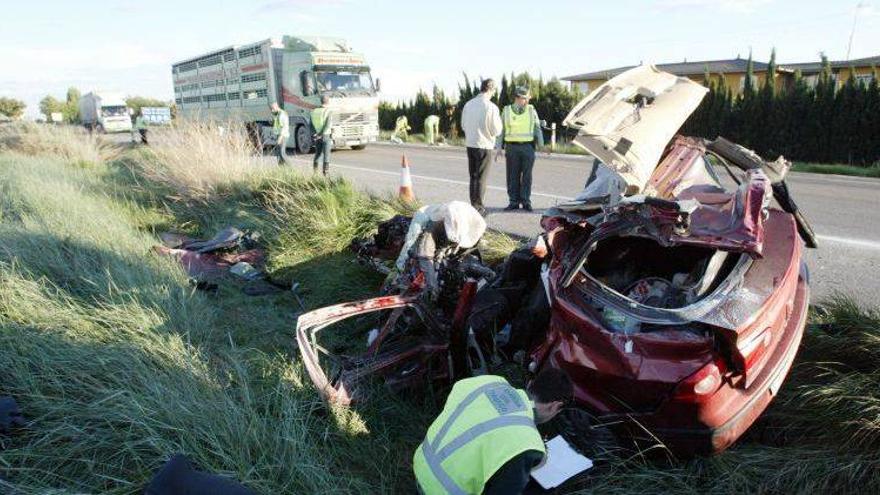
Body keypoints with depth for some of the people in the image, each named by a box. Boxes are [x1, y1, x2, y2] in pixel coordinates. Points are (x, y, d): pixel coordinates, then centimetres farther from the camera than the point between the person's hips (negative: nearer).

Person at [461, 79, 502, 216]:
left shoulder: (468, 104, 2)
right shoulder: (491, 107, -15)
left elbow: (463, 126, 12)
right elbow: (497, 131, -9)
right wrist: (498, 118, 6)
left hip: (470, 144, 5)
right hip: (484, 145, -5)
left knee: (473, 176, 16)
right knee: (481, 178, 3)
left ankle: (474, 204, 23)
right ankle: (478, 207, 7)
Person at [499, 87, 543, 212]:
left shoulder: (531, 110, 6)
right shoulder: (506, 111, 6)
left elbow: (537, 129, 5)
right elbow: (501, 131, 8)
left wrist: (541, 146, -4)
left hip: (528, 147, 0)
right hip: (512, 148, 0)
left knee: (527, 176, 1)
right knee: (513, 176, 3)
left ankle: (526, 202, 7)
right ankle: (513, 202, 10)